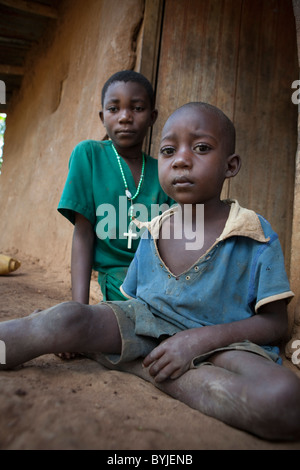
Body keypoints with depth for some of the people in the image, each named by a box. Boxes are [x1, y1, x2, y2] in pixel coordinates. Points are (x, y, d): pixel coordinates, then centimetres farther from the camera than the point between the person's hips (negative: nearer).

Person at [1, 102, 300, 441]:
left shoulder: (257, 237, -7)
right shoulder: (152, 232, 5)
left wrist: (199, 338, -21)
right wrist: (83, 331, -5)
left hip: (217, 340, -1)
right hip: (146, 321, 2)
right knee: (67, 318, -27)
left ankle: (137, 365, -24)